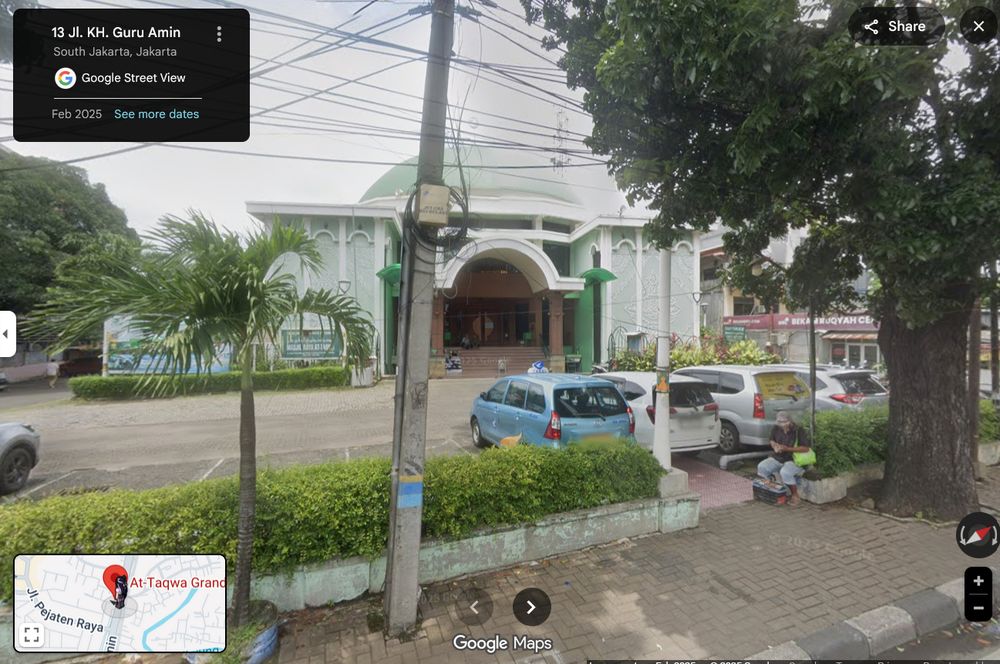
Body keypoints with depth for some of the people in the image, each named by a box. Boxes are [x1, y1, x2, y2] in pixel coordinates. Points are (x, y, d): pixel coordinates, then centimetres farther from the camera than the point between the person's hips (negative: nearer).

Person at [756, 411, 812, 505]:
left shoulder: (799, 430, -15)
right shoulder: (776, 429, 2)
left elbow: (806, 448, -17)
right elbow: (772, 440, 19)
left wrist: (788, 449, -24)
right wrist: (774, 446, -5)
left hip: (794, 460, -5)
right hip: (777, 458, 6)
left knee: (785, 472, -35)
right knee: (761, 467, -17)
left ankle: (795, 495, -9)